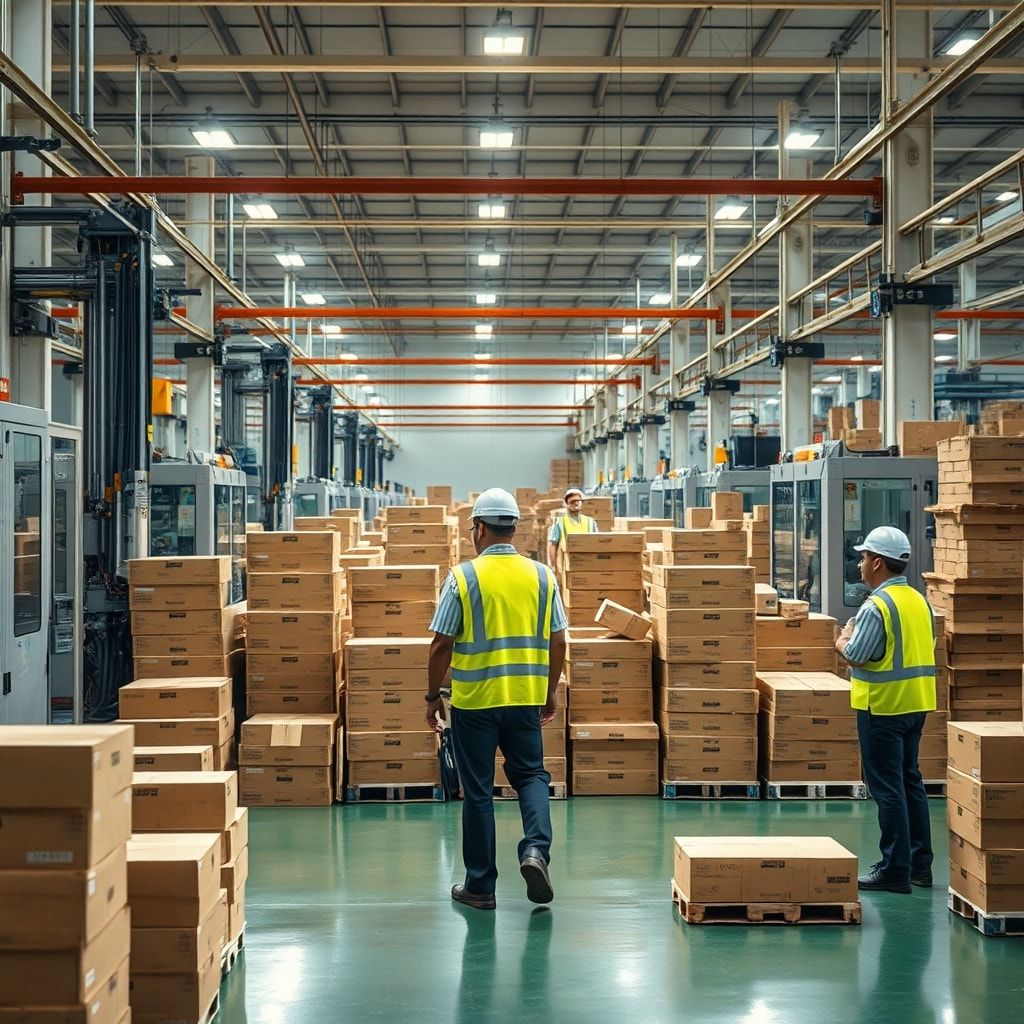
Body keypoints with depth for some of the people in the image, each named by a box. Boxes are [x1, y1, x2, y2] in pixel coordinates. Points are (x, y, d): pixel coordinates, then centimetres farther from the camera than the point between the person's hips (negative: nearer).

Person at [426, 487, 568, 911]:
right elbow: (558, 642, 6)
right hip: (526, 697, 3)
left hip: (474, 700, -2)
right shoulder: (541, 576, 2)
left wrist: (433, 696, 5)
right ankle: (536, 848, -6)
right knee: (531, 774, 18)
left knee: (478, 791, 6)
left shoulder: (463, 576, -8)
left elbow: (442, 644, -7)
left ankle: (480, 885, 12)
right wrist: (550, 692, 18)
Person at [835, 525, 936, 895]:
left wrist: (843, 641, 3)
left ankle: (895, 869, 0)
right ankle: (920, 864, 21)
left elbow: (856, 655, -20)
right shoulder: (919, 601, 9)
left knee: (887, 787, -2)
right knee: (910, 781, 16)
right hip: (916, 704, 9)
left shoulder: (876, 606, -18)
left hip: (883, 705, -8)